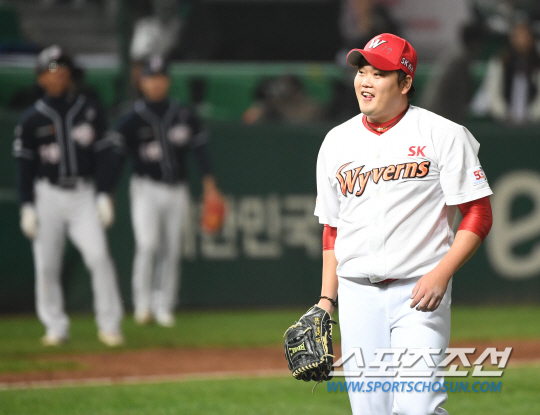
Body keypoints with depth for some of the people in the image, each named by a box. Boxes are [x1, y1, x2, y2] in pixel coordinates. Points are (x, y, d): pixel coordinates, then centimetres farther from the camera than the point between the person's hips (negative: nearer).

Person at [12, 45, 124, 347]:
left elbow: (103, 156, 3)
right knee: (46, 263, -1)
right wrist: (27, 206, -4)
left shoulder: (90, 111, 3)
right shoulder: (33, 119, 3)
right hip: (47, 195, 1)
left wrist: (104, 195, -6)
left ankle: (110, 325, -8)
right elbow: (24, 165, 4)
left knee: (99, 255, -14)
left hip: (84, 194, -1)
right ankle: (56, 327, 10)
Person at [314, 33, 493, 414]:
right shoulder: (337, 142, 12)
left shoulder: (443, 136, -3)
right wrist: (327, 299, 11)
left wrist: (441, 274, -18)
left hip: (418, 295, -4)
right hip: (356, 294, 5)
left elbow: (478, 214, -6)